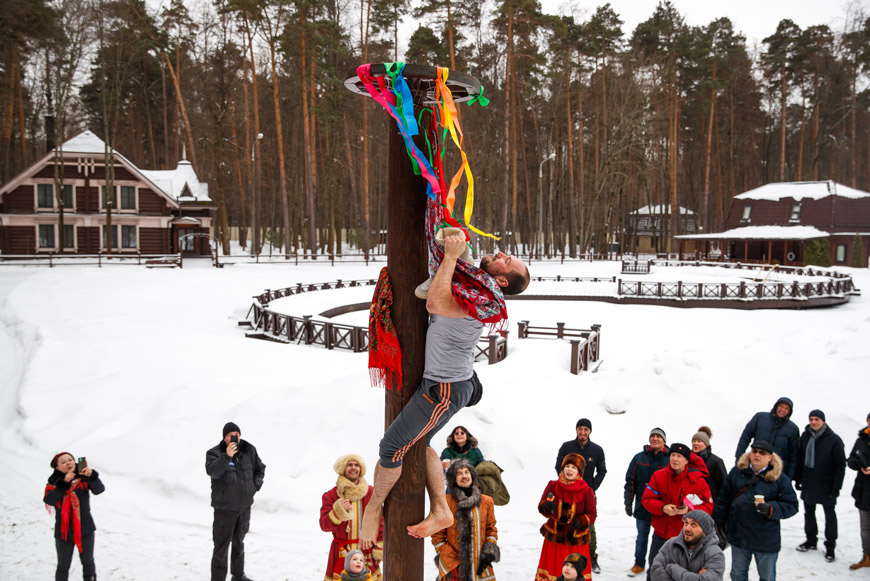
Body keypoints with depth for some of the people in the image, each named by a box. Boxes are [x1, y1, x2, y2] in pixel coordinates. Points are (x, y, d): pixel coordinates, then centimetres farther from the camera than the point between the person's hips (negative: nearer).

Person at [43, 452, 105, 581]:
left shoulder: (83, 477, -6)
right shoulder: (54, 482, -9)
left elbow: (99, 490, -20)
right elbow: (49, 500, -25)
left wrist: (92, 475, -38)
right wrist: (64, 482, -35)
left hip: (85, 529, 1)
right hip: (64, 530, -1)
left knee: (88, 562, 17)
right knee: (63, 566, 10)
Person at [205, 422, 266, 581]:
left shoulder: (249, 450, -1)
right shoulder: (215, 453, -15)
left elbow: (260, 468, 13)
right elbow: (212, 471, -35)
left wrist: (255, 485, -2)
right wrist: (227, 457, -48)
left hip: (244, 506, 5)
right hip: (224, 508, -5)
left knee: (239, 542, 22)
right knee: (221, 546, -3)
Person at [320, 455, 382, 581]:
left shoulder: (371, 493, 3)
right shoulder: (331, 495, -3)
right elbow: (324, 525, -10)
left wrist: (379, 549, 4)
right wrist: (338, 512, -27)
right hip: (342, 553, -2)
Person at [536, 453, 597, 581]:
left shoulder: (586, 491, -5)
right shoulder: (553, 486, -2)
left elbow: (592, 514, -3)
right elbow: (541, 507, -3)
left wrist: (580, 522, -21)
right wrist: (547, 507, -26)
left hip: (576, 540, -1)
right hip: (554, 538, 1)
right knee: (552, 569, 10)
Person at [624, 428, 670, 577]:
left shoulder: (670, 459, -4)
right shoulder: (639, 458, 2)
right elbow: (630, 481, 4)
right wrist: (628, 502, -1)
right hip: (642, 507, 2)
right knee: (641, 538, 14)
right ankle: (639, 564, 28)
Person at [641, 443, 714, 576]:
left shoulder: (697, 481, -9)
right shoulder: (658, 476, -3)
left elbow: (708, 507, -7)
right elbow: (646, 499, -3)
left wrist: (689, 509, -24)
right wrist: (663, 508, -21)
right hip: (661, 534, 2)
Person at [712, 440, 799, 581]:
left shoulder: (780, 478, -6)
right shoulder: (736, 472, 1)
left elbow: (792, 506, -7)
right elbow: (723, 500, 8)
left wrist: (770, 509, -23)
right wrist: (719, 523, 7)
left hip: (766, 539, -2)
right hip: (739, 536, 2)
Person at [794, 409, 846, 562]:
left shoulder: (834, 440, -12)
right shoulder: (805, 436, 1)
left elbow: (841, 465, -10)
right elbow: (800, 459, 8)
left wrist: (836, 487, -13)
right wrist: (798, 479, 6)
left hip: (826, 485, -5)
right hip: (808, 483, 5)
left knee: (830, 515, 6)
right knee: (808, 512, 15)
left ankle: (830, 546, 15)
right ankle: (811, 541, 30)